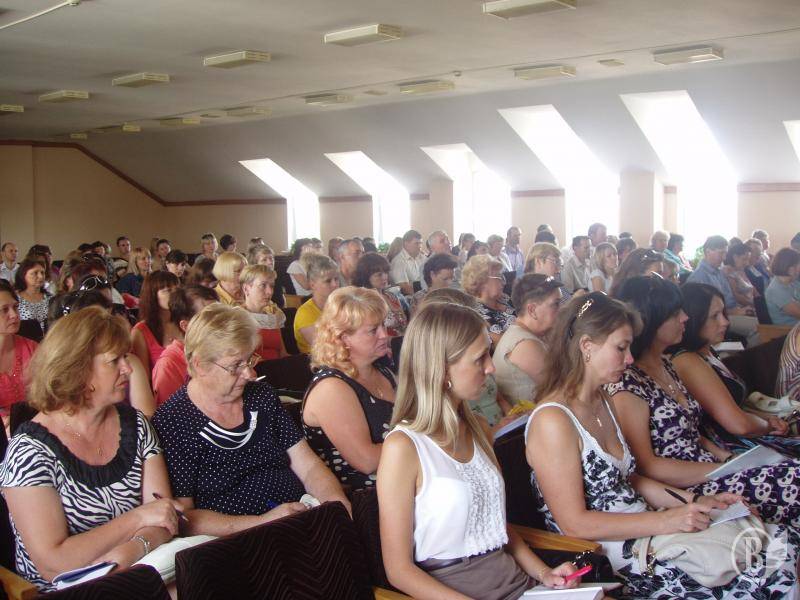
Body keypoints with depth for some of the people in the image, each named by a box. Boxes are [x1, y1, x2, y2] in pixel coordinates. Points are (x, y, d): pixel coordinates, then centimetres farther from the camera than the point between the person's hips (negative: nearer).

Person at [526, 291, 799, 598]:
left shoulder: (603, 402, 13)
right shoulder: (552, 421, -17)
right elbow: (574, 523, -18)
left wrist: (695, 503, 6)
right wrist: (665, 520, -18)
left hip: (641, 531, 9)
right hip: (609, 559, -9)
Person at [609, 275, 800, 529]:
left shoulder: (665, 365, 15)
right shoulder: (627, 385, -14)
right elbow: (646, 465, -15)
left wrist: (729, 458, 5)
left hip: (710, 473, 9)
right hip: (682, 491, -9)